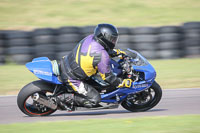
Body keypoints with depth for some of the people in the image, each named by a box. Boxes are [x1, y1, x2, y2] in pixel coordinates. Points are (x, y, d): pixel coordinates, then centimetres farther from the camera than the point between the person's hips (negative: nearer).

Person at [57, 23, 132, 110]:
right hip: (72, 78, -8)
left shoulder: (90, 38, -1)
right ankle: (63, 98, -4)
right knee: (95, 100, -1)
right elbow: (107, 76, -14)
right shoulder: (102, 56, -23)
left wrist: (117, 52, 28)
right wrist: (122, 83, 0)